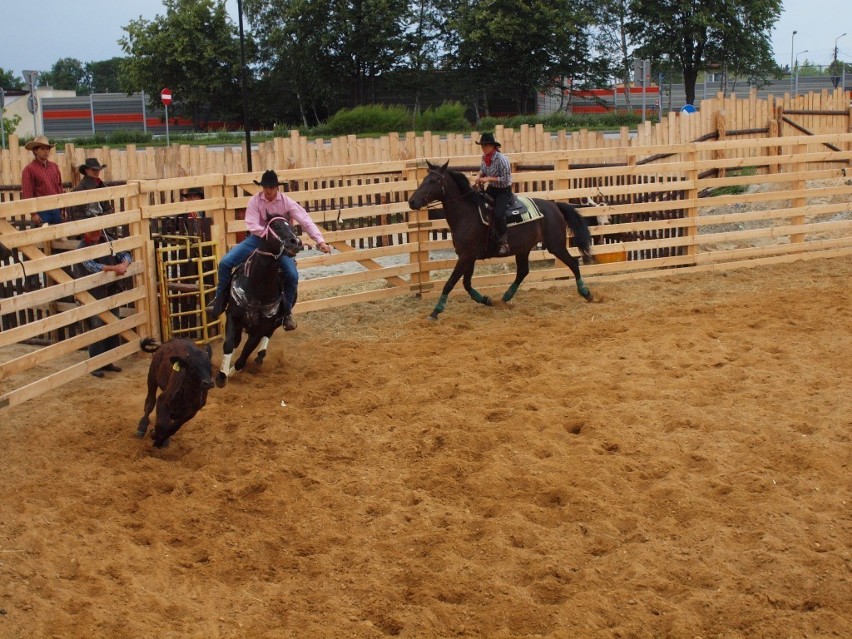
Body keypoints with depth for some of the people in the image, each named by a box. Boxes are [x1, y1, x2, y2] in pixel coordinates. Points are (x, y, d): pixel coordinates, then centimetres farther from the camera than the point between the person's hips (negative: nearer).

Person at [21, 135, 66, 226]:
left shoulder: (54, 166, 13)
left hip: (57, 210, 5)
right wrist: (33, 214, -13)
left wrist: (63, 209, 14)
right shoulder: (29, 169, -4)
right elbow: (27, 194, -8)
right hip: (42, 212, -5)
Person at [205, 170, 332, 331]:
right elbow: (252, 225, -16)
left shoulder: (286, 202, -14)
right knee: (225, 262, -14)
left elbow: (305, 221, -17)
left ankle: (287, 312, 2)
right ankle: (220, 300, 5)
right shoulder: (255, 201, -12)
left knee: (292, 275, -21)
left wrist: (320, 241, -26)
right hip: (259, 238, 1)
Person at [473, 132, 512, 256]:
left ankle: (503, 241, -11)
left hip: (504, 191, -8)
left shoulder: (502, 159, -25)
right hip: (491, 189, 8)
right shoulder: (485, 157, -3)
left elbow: (505, 179, -22)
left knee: (498, 214, -28)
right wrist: (479, 176, -5)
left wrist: (489, 179, -24)